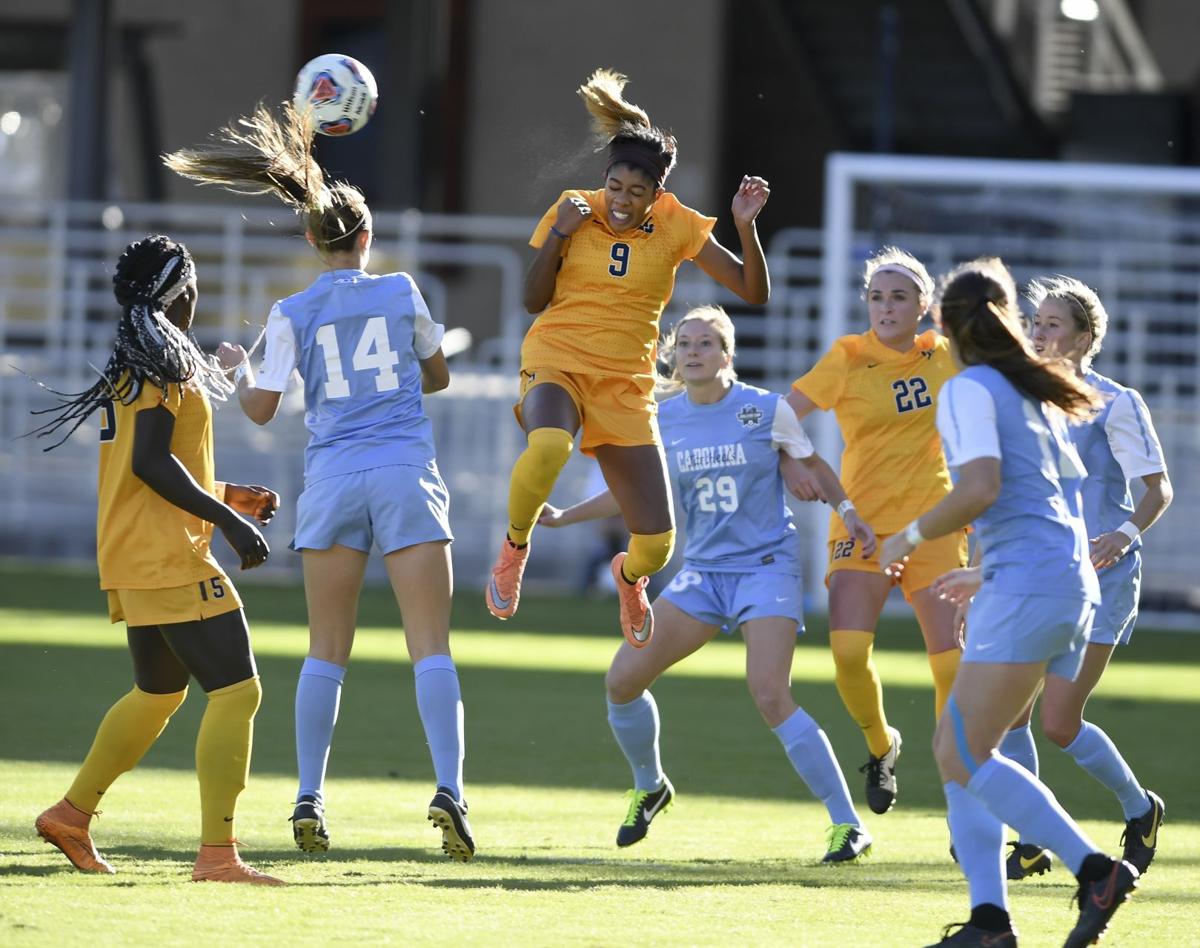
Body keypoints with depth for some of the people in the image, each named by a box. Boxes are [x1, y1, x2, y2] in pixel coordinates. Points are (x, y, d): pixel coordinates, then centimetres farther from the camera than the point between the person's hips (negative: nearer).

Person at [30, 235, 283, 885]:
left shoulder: (130, 364, 17)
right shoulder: (165, 360, -12)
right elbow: (151, 462, -20)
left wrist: (226, 495, 23)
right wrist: (227, 519, -19)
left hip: (131, 559, 10)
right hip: (169, 560, -10)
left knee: (159, 693, 25)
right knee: (236, 690, -13)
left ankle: (72, 813, 30)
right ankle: (216, 855, -19)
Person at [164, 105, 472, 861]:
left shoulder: (293, 315, 3)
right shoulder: (401, 292, 4)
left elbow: (261, 408, 7)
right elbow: (438, 375, 16)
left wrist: (238, 367, 27)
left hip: (333, 478, 1)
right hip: (406, 472, -1)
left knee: (328, 649, 10)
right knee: (431, 645, -4)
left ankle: (310, 799, 7)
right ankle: (449, 788, -20)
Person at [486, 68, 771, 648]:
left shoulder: (677, 227, -1)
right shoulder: (576, 211, -1)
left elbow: (753, 292, -2)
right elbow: (534, 301, 2)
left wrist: (745, 226, -17)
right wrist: (557, 237, -13)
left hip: (626, 385, 2)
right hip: (556, 365, -2)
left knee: (656, 546, -5)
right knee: (548, 446, -41)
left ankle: (629, 577, 36)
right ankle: (515, 547, -11)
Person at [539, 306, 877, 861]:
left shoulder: (766, 410, -8)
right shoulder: (661, 421, 2)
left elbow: (811, 465, 8)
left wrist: (847, 509, -7)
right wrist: (562, 518, 9)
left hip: (767, 565, -5)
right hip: (703, 570, 5)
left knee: (770, 696, -22)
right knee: (622, 680, -3)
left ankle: (848, 825, -14)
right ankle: (649, 786, 26)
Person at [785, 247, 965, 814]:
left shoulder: (943, 356, 4)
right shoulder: (848, 358, -5)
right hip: (863, 522, -2)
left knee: (953, 663, -7)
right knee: (848, 648, -19)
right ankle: (880, 746, 11)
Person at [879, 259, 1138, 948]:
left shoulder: (970, 389, -6)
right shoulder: (1037, 393, 20)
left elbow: (981, 487, -19)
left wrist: (910, 537, -4)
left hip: (1027, 583, -9)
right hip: (1073, 586, 9)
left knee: (964, 756, -12)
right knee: (957, 749, 9)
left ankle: (1096, 869, -20)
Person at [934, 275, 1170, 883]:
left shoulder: (1114, 404, -6)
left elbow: (1159, 489, -6)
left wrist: (1124, 534, -24)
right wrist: (986, 575, 17)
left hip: (1099, 576, -6)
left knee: (1059, 721, -11)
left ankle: (1139, 809, 14)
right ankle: (1029, 845, 5)